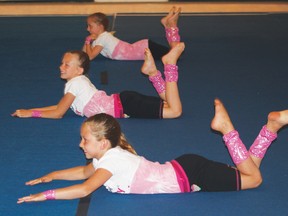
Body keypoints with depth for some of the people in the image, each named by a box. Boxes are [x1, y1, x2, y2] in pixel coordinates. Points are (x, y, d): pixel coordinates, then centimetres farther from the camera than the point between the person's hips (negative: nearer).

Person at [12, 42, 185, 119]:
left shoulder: (74, 83, -10)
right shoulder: (79, 80, 16)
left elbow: (58, 113, -11)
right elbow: (61, 106, 24)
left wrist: (31, 113, -2)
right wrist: (30, 110, 18)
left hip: (123, 106, -8)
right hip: (121, 102, 8)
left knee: (175, 110, -19)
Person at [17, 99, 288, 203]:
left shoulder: (111, 160, -21)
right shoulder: (105, 155, 5)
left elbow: (85, 189, -33)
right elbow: (85, 171, 25)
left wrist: (46, 195, -27)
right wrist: (53, 175, 15)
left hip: (188, 176, -7)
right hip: (181, 170, 7)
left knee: (252, 178, -8)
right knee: (248, 174, 14)